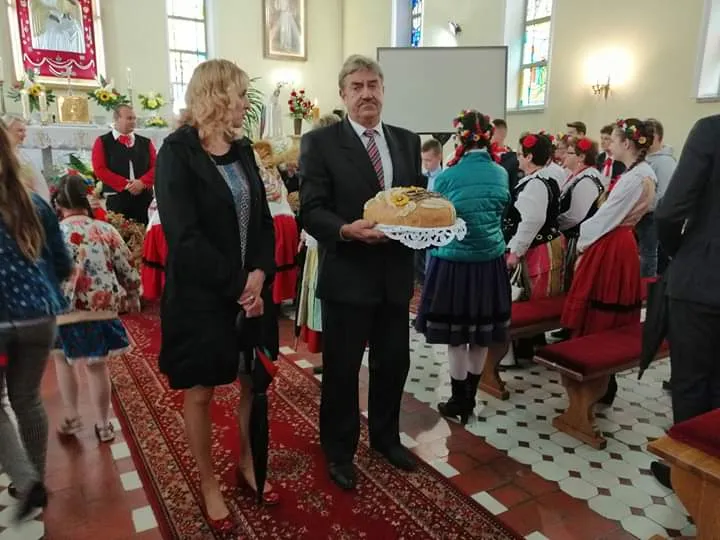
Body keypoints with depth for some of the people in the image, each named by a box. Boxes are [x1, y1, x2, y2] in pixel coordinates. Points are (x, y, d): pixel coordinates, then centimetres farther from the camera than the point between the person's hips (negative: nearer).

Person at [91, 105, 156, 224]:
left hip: (144, 199, 3)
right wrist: (125, 184, -12)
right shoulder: (102, 142, 7)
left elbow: (155, 166, 7)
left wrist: (142, 182, -12)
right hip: (117, 199, -3)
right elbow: (100, 170, -3)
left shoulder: (146, 143, 16)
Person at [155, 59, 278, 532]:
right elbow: (185, 236, -19)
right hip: (200, 295, -6)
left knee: (255, 381, 15)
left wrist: (260, 274, -10)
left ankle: (248, 464, 37)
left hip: (252, 289, 6)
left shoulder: (243, 151, 7)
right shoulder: (178, 151, -11)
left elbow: (263, 221, 6)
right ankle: (209, 482, 30)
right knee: (200, 391, 9)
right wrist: (236, 286, -18)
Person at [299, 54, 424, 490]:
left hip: (396, 274, 5)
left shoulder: (407, 141, 9)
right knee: (342, 369, 10)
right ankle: (340, 450, 33)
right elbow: (311, 211, -11)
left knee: (394, 362, 18)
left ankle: (386, 436, 42)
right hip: (346, 275, -4)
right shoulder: (321, 142, -6)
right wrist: (347, 230, -28)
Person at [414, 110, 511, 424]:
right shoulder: (501, 174, 0)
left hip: (453, 261, -4)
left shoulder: (447, 176, -13)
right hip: (490, 261, 4)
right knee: (481, 335, 14)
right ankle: (470, 399, 27)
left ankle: (458, 402, 17)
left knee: (456, 336, 6)